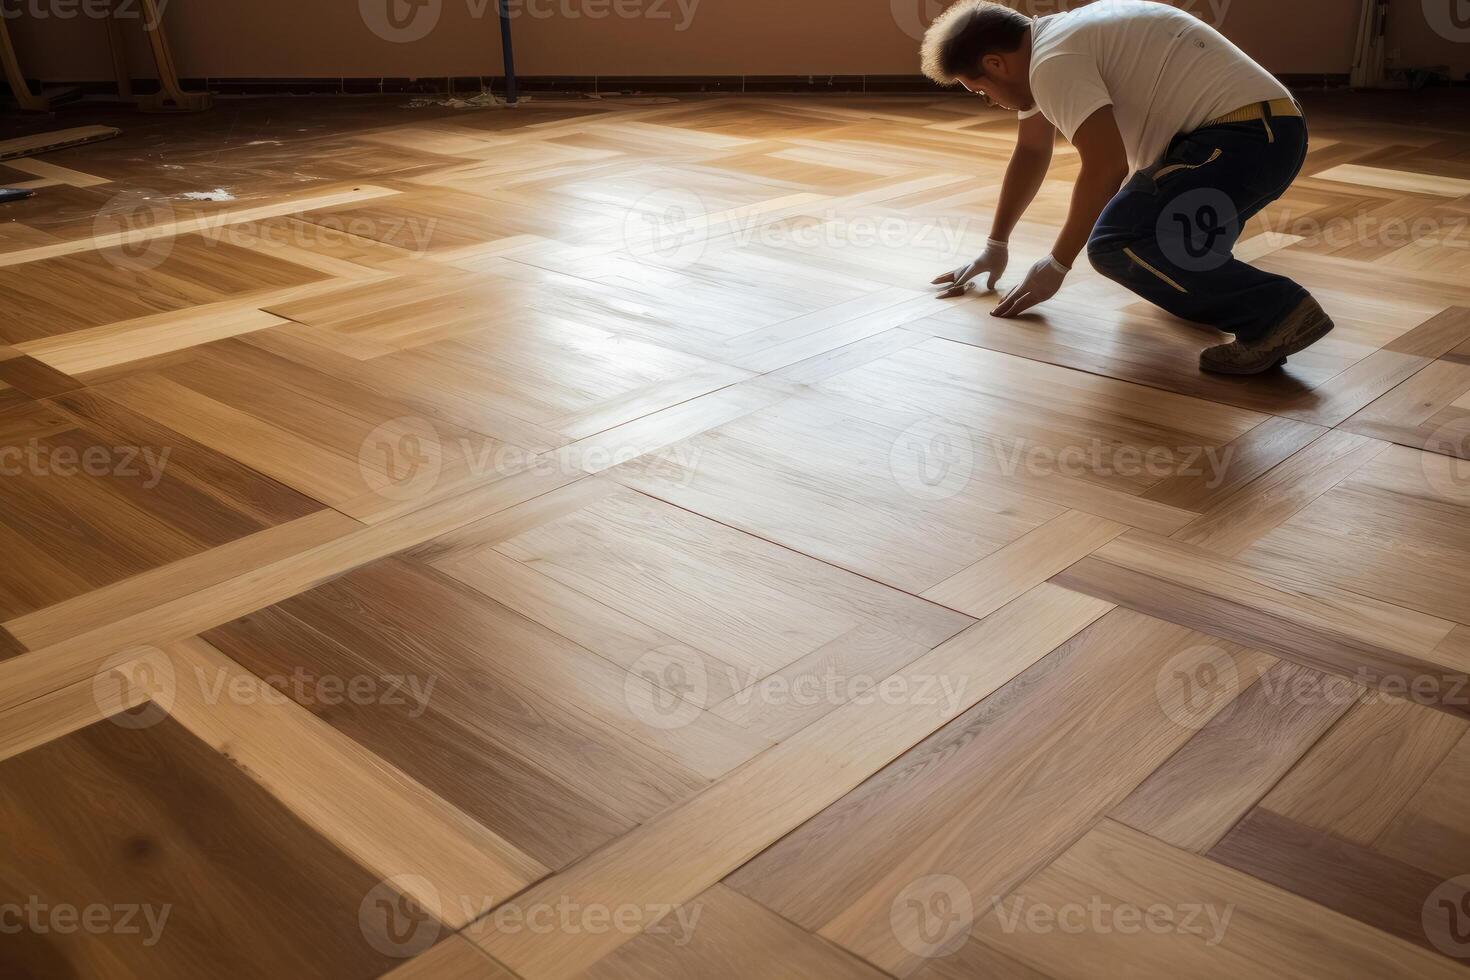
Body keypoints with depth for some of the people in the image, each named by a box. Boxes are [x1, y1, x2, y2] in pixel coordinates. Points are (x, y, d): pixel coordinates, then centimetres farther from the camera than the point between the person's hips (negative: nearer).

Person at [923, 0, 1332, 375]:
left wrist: (1056, 265, -9)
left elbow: (1106, 166, -21)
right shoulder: (1042, 41, 19)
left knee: (1115, 245, -23)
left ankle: (1276, 311, -22)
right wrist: (995, 246, 36)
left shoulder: (1053, 61, -14)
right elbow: (1030, 151, 31)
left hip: (1245, 136, -11)